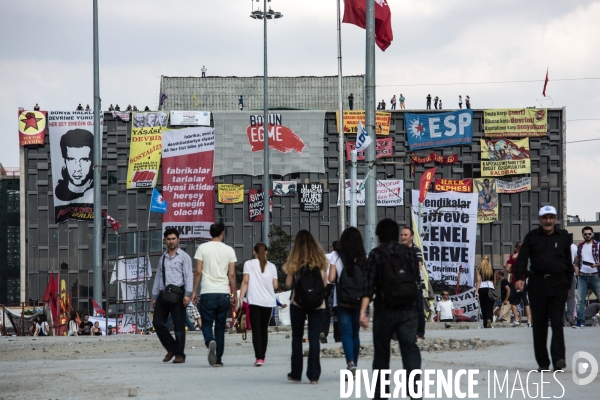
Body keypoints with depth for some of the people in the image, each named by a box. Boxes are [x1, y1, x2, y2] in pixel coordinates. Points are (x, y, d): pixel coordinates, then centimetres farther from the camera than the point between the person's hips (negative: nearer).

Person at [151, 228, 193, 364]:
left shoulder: (183, 257, 3)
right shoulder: (162, 258, 19)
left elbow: (188, 276, -5)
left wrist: (187, 294, -15)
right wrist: (154, 296, 15)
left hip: (177, 293, -5)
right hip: (163, 293, 5)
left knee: (179, 326, -4)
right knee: (158, 322, -2)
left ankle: (179, 354, 1)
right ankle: (171, 348, 13)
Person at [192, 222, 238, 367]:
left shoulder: (203, 248, 0)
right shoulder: (229, 250, 4)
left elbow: (198, 271, -3)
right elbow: (232, 274, 3)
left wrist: (194, 291, 4)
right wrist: (235, 295, 10)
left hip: (207, 293, -2)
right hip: (224, 293, 2)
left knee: (207, 324, 6)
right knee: (220, 327, 10)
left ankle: (210, 341, -26)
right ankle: (218, 359, 9)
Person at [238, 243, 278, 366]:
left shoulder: (249, 264, 3)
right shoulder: (271, 266, 10)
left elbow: (245, 281, -6)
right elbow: (275, 285, 7)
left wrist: (240, 298, -6)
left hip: (254, 301, -3)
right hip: (268, 302, 3)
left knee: (256, 330, -6)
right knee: (264, 329, 14)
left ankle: (259, 357, -19)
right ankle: (262, 356, 22)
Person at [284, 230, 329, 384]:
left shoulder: (294, 261, -3)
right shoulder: (320, 259, 2)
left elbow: (288, 283, -4)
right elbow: (325, 283, 4)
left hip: (298, 302, -1)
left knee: (297, 337, 11)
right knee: (314, 337, 1)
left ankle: (296, 374, 13)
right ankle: (313, 375, -4)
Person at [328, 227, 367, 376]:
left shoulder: (336, 256, -5)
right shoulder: (364, 257, 0)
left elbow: (331, 278, -8)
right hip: (359, 300, 2)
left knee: (346, 332, -6)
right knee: (355, 333, 14)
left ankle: (351, 362, -27)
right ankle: (354, 364, 20)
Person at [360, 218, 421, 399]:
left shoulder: (376, 254, -2)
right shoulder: (409, 252, 5)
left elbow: (369, 285, -10)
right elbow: (415, 280, 12)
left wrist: (363, 311, -15)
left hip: (384, 311, -1)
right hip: (408, 310, 1)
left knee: (381, 353, 10)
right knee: (410, 349, -6)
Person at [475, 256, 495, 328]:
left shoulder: (479, 269, 4)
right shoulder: (492, 270, 7)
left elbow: (478, 281, -2)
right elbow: (494, 281, 10)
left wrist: (477, 290, -4)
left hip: (482, 289, 0)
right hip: (490, 288, 0)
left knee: (483, 307, 7)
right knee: (490, 306, -4)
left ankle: (485, 324, 7)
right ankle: (489, 319, -31)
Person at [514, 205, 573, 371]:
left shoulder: (563, 236, 10)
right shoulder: (531, 237, 8)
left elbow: (568, 262, 13)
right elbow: (522, 258, 1)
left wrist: (568, 284, 9)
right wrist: (519, 277, -15)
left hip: (558, 283, -1)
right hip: (537, 283, 1)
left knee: (557, 322, -11)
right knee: (539, 324, 3)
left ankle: (559, 358, -17)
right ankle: (542, 362, 8)